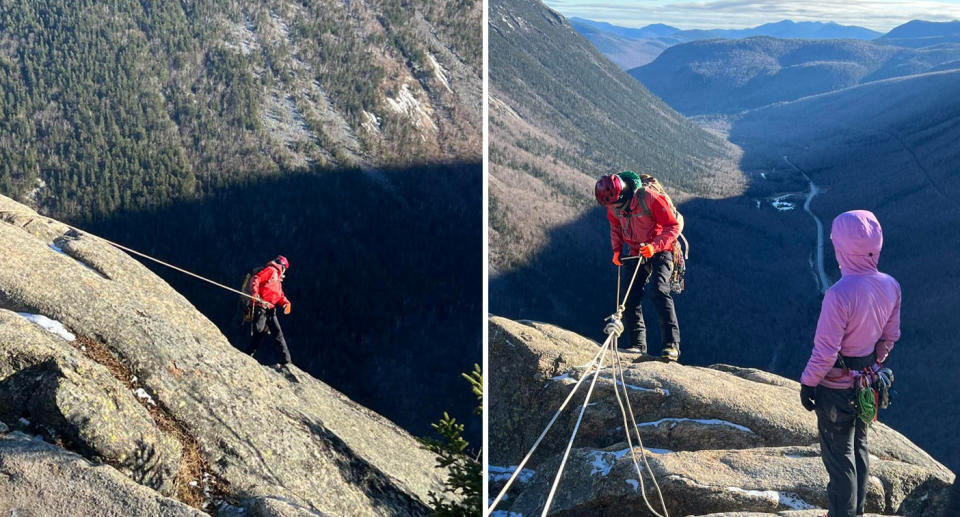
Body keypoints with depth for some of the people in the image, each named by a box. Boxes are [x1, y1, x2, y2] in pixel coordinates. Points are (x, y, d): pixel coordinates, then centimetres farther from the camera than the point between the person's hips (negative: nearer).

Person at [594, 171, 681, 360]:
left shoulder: (649, 198, -26)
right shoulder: (613, 205, -7)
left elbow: (673, 227, -21)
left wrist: (654, 246, -32)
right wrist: (617, 249, 0)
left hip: (660, 251, -6)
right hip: (636, 253, 6)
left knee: (660, 291, -24)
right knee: (630, 298, -3)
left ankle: (671, 345, -26)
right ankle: (638, 344, 9)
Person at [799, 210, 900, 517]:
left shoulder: (839, 294, -30)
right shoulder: (890, 286, -8)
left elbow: (825, 351, -24)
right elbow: (890, 337, 5)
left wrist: (807, 382, -10)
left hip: (836, 387, -7)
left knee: (838, 456, 8)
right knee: (859, 446, 23)